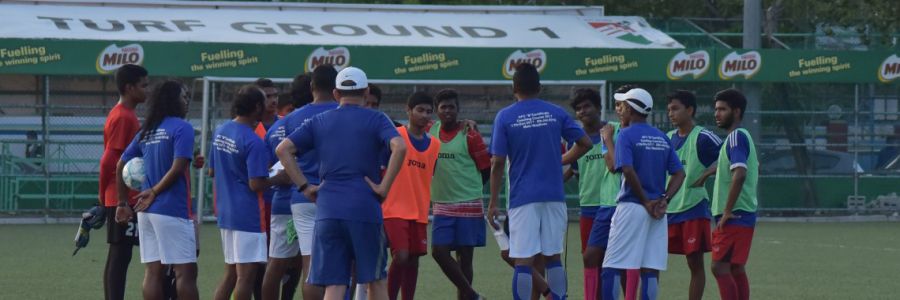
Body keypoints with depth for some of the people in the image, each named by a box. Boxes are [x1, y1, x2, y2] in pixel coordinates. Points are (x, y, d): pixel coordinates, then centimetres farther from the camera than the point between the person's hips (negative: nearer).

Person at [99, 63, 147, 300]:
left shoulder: (125, 116, 17)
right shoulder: (122, 118, -14)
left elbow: (109, 160, 19)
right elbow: (109, 161, -18)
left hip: (120, 201, 10)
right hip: (124, 200, -10)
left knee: (117, 257, 10)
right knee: (120, 256, -9)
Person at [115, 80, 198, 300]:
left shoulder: (146, 131, 14)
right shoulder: (182, 128, -8)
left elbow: (120, 166, 15)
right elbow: (177, 168, -18)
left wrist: (123, 203, 17)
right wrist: (154, 192, -6)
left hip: (147, 212, 7)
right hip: (174, 211, -7)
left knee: (153, 271, 6)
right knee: (186, 272, -4)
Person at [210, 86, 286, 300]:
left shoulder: (220, 132, 8)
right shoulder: (254, 143, -18)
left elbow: (212, 171, 17)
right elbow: (256, 185, -21)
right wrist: (278, 179, -5)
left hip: (225, 211, 9)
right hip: (248, 215, -9)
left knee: (231, 272, 16)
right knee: (247, 274, -4)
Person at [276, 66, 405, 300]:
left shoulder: (319, 122, 13)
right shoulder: (376, 119, 4)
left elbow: (283, 149, 4)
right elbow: (399, 147, -15)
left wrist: (304, 187, 5)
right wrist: (384, 187, -8)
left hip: (327, 210, 2)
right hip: (365, 210, -2)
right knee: (375, 280, 11)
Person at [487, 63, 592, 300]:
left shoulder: (505, 117, -3)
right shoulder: (556, 113, 4)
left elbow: (497, 163, -5)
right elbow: (585, 143, 8)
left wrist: (493, 202, 0)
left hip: (523, 199, -3)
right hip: (553, 196, 3)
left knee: (523, 261, -4)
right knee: (553, 257, 11)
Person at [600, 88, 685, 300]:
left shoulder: (627, 135, -5)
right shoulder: (662, 138, 14)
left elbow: (628, 171, -19)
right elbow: (679, 173, 9)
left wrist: (645, 202, -11)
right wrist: (664, 199, -1)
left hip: (631, 206, -6)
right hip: (658, 212, 6)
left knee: (612, 267, -3)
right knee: (650, 269, 4)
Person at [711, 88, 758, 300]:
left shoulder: (736, 136, -13)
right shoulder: (743, 136, 17)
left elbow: (739, 173, -24)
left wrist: (727, 212, -20)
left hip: (733, 217, -10)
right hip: (744, 215, 10)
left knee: (720, 267, -11)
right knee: (736, 269, 11)